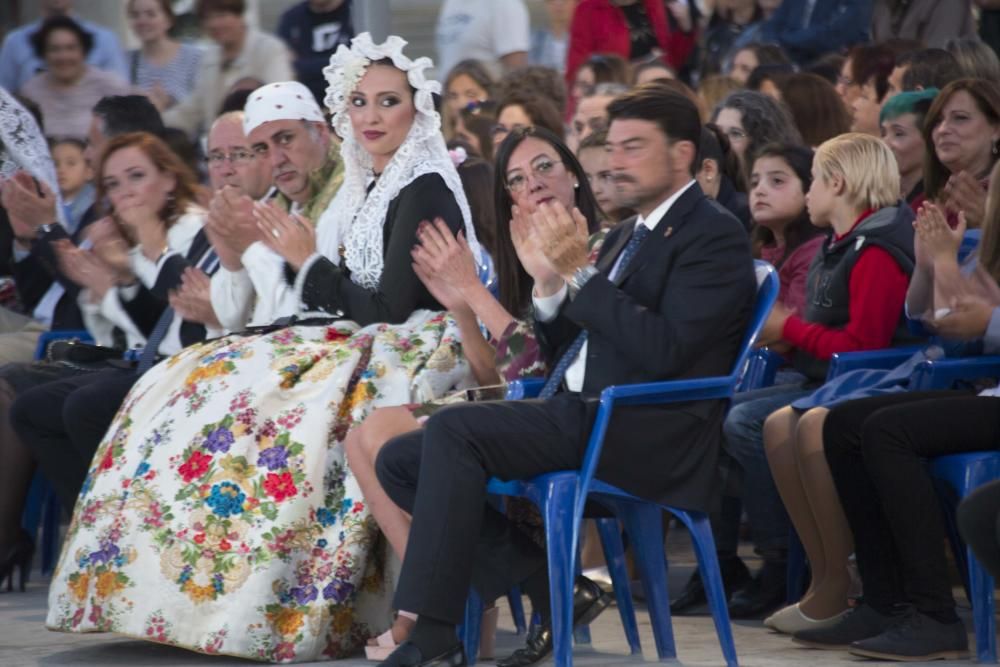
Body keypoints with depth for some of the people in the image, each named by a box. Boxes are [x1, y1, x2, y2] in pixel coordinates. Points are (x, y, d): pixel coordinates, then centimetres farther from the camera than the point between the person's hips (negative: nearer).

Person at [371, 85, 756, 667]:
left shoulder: (715, 237, -5)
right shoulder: (626, 237, 23)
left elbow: (661, 350, -18)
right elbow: (563, 351, 23)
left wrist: (579, 274, -16)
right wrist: (550, 283, 4)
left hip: (637, 433, -10)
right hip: (575, 418, 10)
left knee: (452, 429, -26)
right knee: (401, 461, 0)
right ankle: (559, 592, -4)